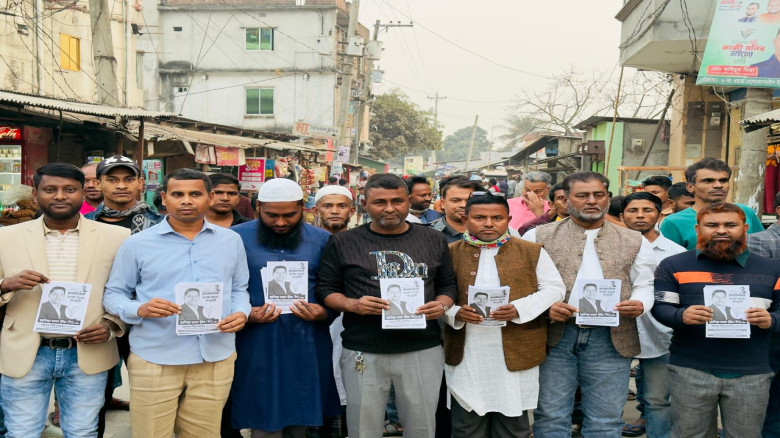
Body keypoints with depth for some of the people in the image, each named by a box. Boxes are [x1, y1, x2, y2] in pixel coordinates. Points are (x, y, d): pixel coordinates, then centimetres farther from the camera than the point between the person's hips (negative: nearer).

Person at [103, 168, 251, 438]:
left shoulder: (231, 241, 8)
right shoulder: (137, 244, -1)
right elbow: (113, 295, 3)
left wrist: (241, 313, -6)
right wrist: (140, 309, -17)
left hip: (217, 359, 3)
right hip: (154, 360, -2)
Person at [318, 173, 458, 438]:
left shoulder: (433, 240, 7)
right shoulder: (343, 242, 2)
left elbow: (448, 285, 12)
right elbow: (326, 289, 3)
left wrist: (442, 305, -9)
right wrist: (353, 304, -15)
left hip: (423, 351, 2)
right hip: (363, 353, -1)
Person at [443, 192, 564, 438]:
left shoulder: (532, 252, 3)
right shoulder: (451, 253, 4)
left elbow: (554, 288, 2)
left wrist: (519, 309, -14)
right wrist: (455, 313, -16)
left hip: (516, 352, 0)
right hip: (466, 354, 0)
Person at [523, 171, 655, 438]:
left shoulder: (634, 242, 11)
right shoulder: (539, 237, 5)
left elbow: (645, 286, 10)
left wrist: (639, 304, -12)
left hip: (611, 338, 1)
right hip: (554, 335, -1)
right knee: (551, 416, 7)